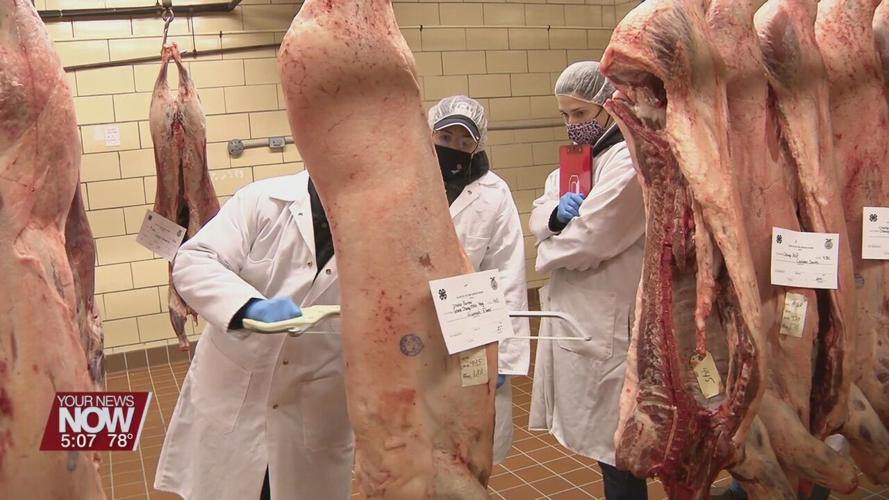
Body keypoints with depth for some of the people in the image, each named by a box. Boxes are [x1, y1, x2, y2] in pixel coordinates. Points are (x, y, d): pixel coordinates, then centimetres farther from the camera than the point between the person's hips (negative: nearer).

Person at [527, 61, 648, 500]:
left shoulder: (630, 162, -16)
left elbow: (590, 239, -23)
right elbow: (538, 215, 12)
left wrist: (547, 254, -3)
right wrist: (555, 212, -11)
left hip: (606, 322, -9)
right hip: (572, 313, 9)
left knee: (613, 443, 3)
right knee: (599, 435, 18)